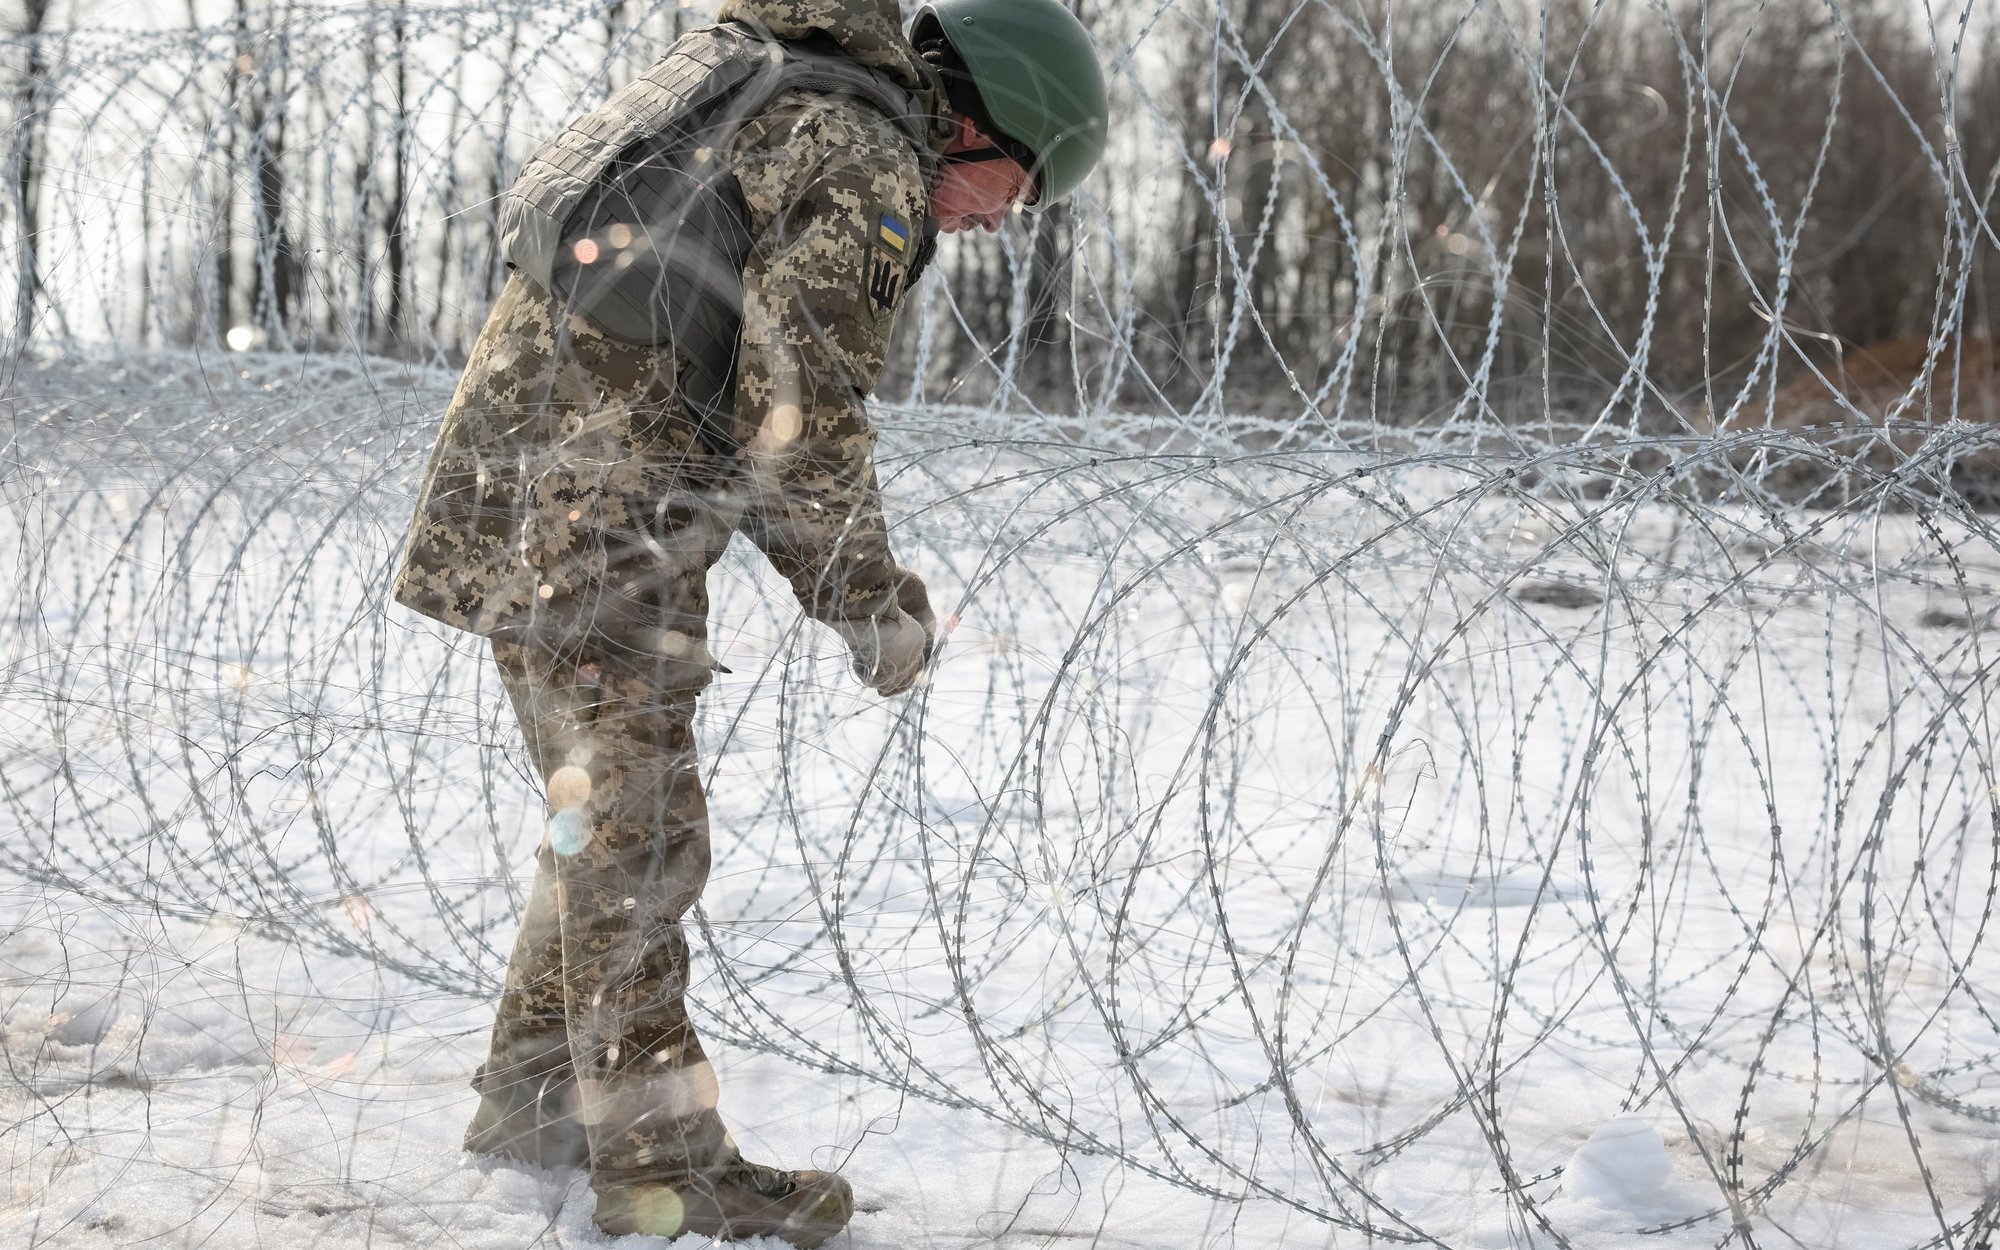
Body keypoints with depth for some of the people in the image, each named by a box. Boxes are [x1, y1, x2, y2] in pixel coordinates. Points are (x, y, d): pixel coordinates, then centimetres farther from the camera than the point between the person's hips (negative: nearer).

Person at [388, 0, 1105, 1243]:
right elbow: (801, 417, -18)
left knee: (609, 813, 18)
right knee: (639, 835, -3)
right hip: (597, 519, -10)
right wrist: (874, 605, -6)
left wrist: (852, 569, 21)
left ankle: (535, 1094, 28)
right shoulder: (873, 169, -12)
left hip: (522, 475, 10)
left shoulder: (772, 101, 19)